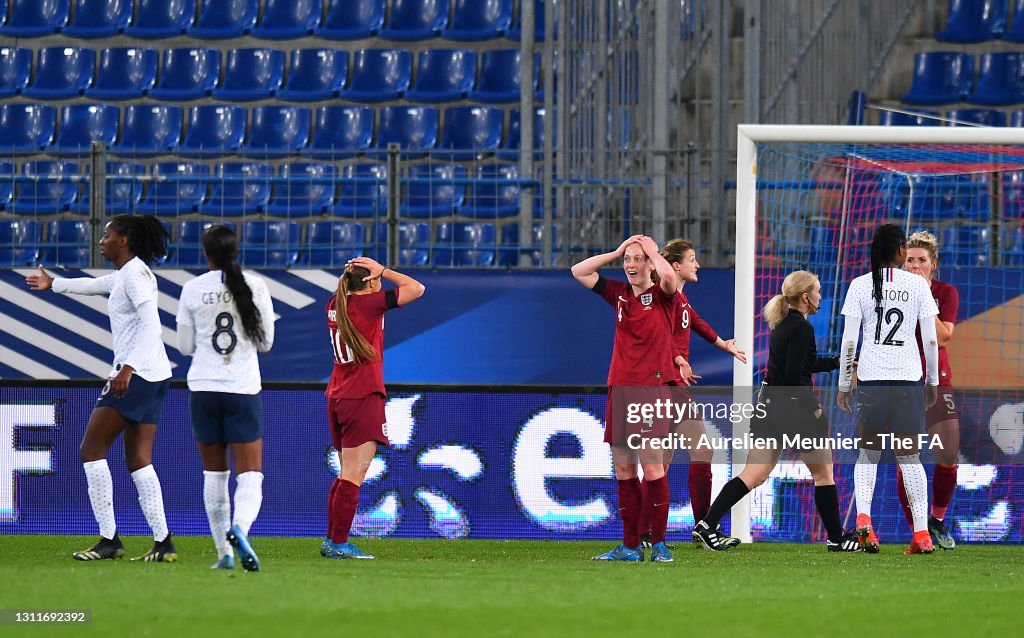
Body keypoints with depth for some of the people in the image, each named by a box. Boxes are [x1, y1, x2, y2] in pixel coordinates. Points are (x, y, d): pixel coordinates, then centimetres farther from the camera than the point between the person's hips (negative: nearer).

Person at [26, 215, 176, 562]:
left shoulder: (134, 273, -11)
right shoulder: (124, 275, 18)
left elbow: (151, 326, -22)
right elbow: (92, 285, 41)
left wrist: (128, 367, -31)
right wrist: (53, 283, 57)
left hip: (136, 374, -9)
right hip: (154, 377, 9)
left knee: (92, 449, -5)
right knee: (138, 461, 6)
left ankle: (109, 540, -7)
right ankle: (163, 543, -1)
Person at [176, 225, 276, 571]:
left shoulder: (192, 289, -1)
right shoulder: (255, 286, -3)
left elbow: (184, 345, 5)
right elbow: (266, 342, 4)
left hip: (203, 388, 1)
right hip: (243, 388, -1)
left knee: (213, 472, 14)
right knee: (250, 474, -2)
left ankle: (224, 552, 14)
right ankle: (240, 528, -32)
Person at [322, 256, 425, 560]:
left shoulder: (335, 305, 9)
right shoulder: (369, 303, -11)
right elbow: (417, 289, -8)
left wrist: (349, 273, 17)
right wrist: (382, 271, -1)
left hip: (337, 397, 8)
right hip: (363, 398, -8)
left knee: (347, 474, 15)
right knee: (353, 476, -8)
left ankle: (332, 541, 15)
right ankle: (338, 543, -10)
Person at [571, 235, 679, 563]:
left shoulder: (662, 295, -1)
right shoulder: (619, 294, 13)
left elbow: (668, 275, -24)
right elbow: (579, 271, 13)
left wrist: (652, 251, -7)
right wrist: (616, 252, 8)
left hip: (652, 389, -6)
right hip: (620, 390, 6)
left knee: (652, 468, -9)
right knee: (623, 470, 5)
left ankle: (659, 544, -2)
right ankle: (630, 545, 9)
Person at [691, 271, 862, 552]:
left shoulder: (782, 325, 12)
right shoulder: (802, 328, -16)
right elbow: (794, 375, -21)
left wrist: (836, 362, 30)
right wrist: (814, 406, -11)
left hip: (771, 405, 8)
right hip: (794, 410, -8)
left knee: (754, 476, 5)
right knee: (823, 473, 9)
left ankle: (707, 526, -5)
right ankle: (837, 539, 17)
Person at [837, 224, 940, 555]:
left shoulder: (860, 286, 1)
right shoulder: (918, 285, 0)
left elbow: (849, 341, -1)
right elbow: (930, 340, 1)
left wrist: (843, 384, 8)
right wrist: (933, 381, 13)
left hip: (870, 379, 0)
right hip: (908, 379, 0)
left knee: (868, 453, 12)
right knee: (909, 457, 6)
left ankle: (863, 516, -11)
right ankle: (921, 535, 1)